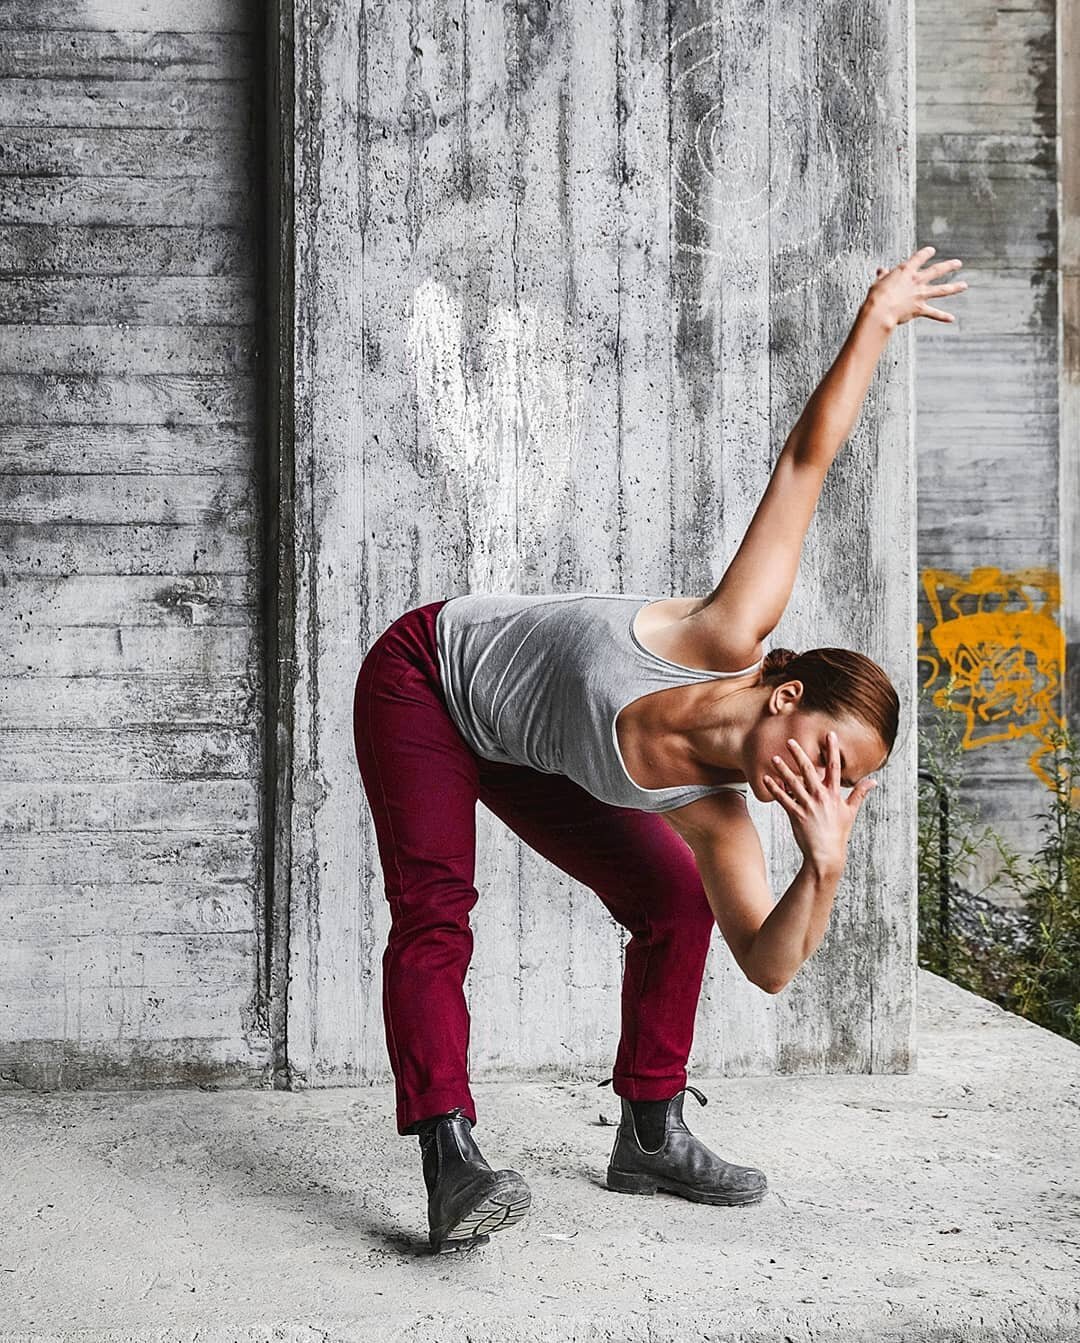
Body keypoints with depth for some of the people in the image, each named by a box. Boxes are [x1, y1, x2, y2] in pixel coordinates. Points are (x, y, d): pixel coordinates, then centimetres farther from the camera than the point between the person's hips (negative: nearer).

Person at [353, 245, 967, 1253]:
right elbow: (806, 460, -29)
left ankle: (651, 1135, 12)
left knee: (676, 900, 2)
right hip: (427, 672, -6)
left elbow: (768, 968, -18)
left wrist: (824, 870, -32)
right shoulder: (732, 637, -35)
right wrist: (874, 322, -28)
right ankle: (451, 1164, -26)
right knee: (435, 912, -21)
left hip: (519, 746, 6)